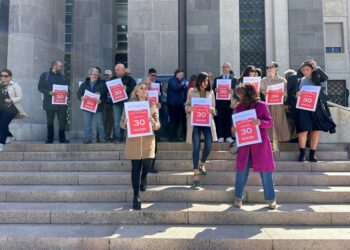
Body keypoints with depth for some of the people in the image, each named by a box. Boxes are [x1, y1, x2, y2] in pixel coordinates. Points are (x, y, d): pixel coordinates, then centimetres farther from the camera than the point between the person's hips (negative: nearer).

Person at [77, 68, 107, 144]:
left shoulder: (102, 84, 5)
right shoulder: (84, 84, 11)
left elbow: (105, 94, -2)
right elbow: (79, 93, 10)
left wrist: (101, 100, -19)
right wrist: (81, 97, -12)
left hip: (98, 106, -2)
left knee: (100, 123, 3)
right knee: (87, 123, 3)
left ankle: (102, 138, 12)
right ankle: (87, 138, 10)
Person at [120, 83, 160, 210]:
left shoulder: (152, 105, 9)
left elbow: (158, 125, 7)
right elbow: (122, 123, 5)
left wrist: (154, 123, -15)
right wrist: (125, 123, -18)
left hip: (148, 139, 1)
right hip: (133, 140, -1)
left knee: (147, 164, -5)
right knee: (135, 168, -2)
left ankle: (143, 178, 33)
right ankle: (136, 196, 6)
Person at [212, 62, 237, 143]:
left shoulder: (234, 79, 10)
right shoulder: (217, 78, 15)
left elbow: (236, 89, 1)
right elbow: (213, 89, 9)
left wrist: (232, 91, -20)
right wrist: (215, 90, -13)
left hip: (229, 101, -1)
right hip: (220, 101, 1)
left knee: (228, 119, 0)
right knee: (220, 119, -1)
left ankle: (228, 136, 7)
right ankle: (220, 136, 3)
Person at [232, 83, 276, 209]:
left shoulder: (261, 105, -2)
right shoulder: (239, 107, 5)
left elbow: (271, 122, -1)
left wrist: (260, 122, -20)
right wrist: (234, 129, -10)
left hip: (260, 143, -2)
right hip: (244, 143, 2)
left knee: (265, 171, 3)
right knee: (241, 171, 5)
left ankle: (271, 199, 17)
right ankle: (238, 198, 20)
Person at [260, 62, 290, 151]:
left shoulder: (282, 80, 9)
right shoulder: (263, 80, 10)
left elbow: (285, 92, 7)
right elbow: (260, 91, 7)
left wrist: (284, 94, -14)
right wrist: (264, 92, -13)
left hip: (278, 104, 0)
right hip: (267, 104, 0)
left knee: (277, 123, -1)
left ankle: (275, 145, 6)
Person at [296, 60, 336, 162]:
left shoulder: (317, 78, 4)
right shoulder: (300, 80, 8)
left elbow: (325, 77, -17)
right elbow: (294, 92, 12)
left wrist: (317, 68, -12)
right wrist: (296, 94, -10)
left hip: (316, 107, 1)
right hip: (303, 108, 0)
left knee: (316, 130, 2)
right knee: (303, 130, -7)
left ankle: (312, 154, 12)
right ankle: (302, 153, 6)